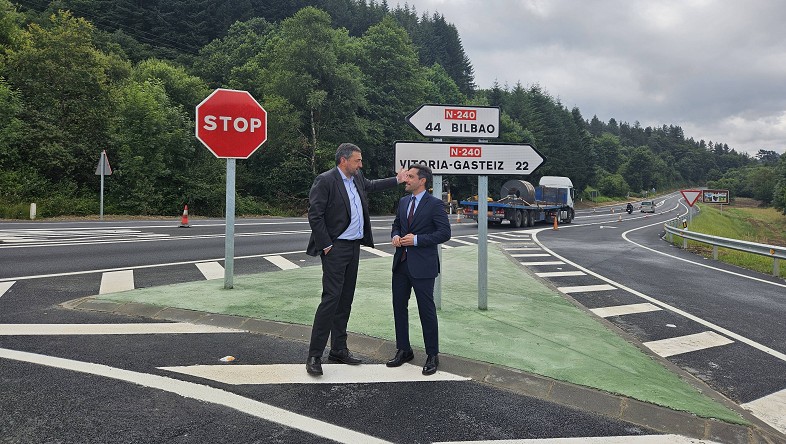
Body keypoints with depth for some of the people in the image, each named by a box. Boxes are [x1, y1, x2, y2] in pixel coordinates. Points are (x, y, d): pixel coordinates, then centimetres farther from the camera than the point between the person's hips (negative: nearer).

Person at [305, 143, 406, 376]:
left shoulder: (357, 178, 12)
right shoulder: (325, 180, -12)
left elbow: (371, 185, 36)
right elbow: (315, 215, -15)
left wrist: (397, 180, 36)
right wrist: (326, 245, -16)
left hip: (354, 246, 8)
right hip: (335, 248, -8)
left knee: (346, 300, 11)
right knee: (331, 298, -11)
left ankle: (339, 349, 21)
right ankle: (314, 355, -4)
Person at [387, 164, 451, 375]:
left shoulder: (434, 204, -9)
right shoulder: (403, 202, 12)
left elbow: (445, 233, -13)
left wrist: (417, 240, -18)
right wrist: (395, 236, 1)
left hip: (422, 266, -7)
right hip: (401, 263, 7)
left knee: (426, 310, 2)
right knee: (399, 307, 12)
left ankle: (432, 356, 15)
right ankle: (403, 350, 27)